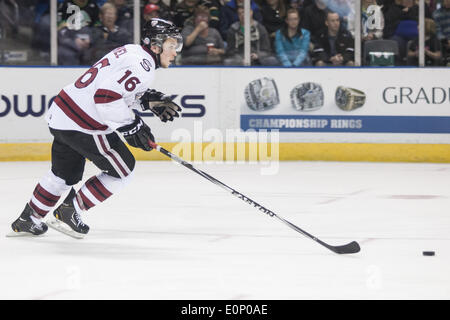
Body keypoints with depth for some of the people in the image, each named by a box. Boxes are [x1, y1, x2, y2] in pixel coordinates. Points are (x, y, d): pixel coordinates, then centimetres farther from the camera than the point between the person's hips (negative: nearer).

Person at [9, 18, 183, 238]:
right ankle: (69, 213, 7)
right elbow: (107, 96, -28)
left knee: (66, 173, 27)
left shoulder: (131, 52, 13)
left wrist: (149, 100, 18)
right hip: (83, 125, -10)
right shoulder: (141, 64, -19)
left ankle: (27, 220, 39)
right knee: (122, 169, 3)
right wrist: (131, 127, -20)